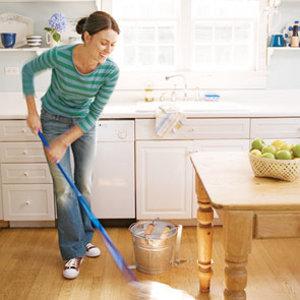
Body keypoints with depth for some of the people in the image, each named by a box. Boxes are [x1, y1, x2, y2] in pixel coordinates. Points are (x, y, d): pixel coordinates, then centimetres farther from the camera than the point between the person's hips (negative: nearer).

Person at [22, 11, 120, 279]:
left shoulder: (110, 71, -24)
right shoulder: (60, 56, -30)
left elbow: (94, 114, -16)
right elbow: (28, 70, -9)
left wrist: (64, 142, -17)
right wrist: (32, 112, -9)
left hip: (84, 123, 2)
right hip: (54, 121, -2)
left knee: (84, 185, 8)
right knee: (64, 189, -4)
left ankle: (83, 239, 29)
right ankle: (74, 252, 7)